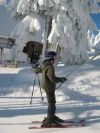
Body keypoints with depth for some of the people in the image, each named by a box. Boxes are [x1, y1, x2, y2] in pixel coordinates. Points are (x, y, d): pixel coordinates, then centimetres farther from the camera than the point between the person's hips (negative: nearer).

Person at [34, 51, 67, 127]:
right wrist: (61, 79, -17)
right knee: (52, 104, -6)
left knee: (52, 102, 21)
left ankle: (52, 116, 34)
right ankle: (49, 121, -3)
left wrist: (36, 70, 47)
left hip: (47, 86, 10)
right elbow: (52, 78, -29)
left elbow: (39, 70, 26)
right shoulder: (50, 67, -23)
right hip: (49, 87, -10)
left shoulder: (45, 65, 6)